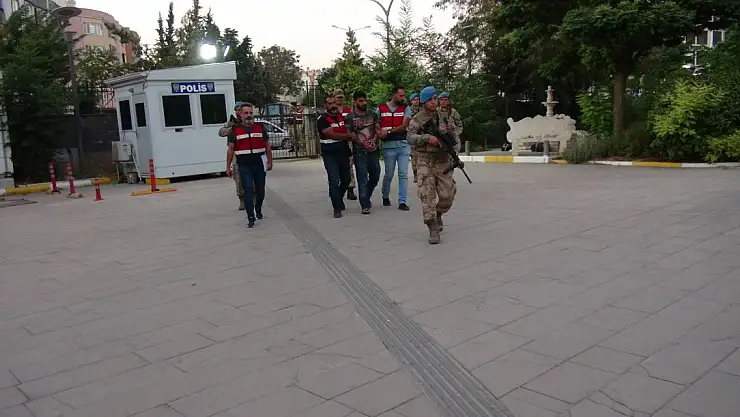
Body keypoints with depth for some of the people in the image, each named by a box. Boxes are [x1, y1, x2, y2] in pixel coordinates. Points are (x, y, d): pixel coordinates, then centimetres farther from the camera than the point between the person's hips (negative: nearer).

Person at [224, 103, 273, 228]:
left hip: (259, 164, 2)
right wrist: (228, 167, 5)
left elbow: (267, 146, 12)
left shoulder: (260, 128, 8)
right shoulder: (235, 130, 4)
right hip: (244, 165, -2)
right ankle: (250, 218, -7)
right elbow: (231, 149, 7)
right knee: (248, 190, -9)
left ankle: (258, 210, 36)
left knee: (260, 190, 11)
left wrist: (270, 162, 8)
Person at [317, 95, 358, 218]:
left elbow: (348, 132, 12)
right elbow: (332, 135, -18)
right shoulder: (322, 120, -10)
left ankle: (339, 199, 38)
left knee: (346, 180, 14)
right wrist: (349, 135, -12)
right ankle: (337, 208, -2)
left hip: (343, 153, 6)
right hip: (330, 154, -6)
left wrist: (350, 137, -10)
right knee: (334, 181, -10)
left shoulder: (342, 116, 10)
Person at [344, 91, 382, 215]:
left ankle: (366, 198, 34)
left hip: (373, 151, 5)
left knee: (375, 177, 13)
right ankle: (365, 205, 1)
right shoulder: (350, 117, -2)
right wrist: (363, 143, -16)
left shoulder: (372, 115, 12)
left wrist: (374, 139, -9)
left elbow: (378, 130, 11)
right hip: (359, 153, -5)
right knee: (363, 180, -5)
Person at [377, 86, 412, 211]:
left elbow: (404, 126, -7)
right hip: (388, 146, 0)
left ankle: (402, 202, 2)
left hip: (403, 145, 1)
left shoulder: (406, 108, 4)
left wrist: (388, 131, -11)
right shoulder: (381, 109, 5)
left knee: (403, 174, -2)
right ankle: (385, 197, 31)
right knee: (389, 175, 8)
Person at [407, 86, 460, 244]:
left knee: (447, 195, 3)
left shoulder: (444, 117, 9)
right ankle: (433, 229, -5)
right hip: (425, 162, -3)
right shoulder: (417, 119, -1)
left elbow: (454, 135, 11)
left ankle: (438, 215, 33)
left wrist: (455, 148, -7)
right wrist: (427, 138, -25)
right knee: (427, 195, -9)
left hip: (443, 161, 3)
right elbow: (411, 137, -12)